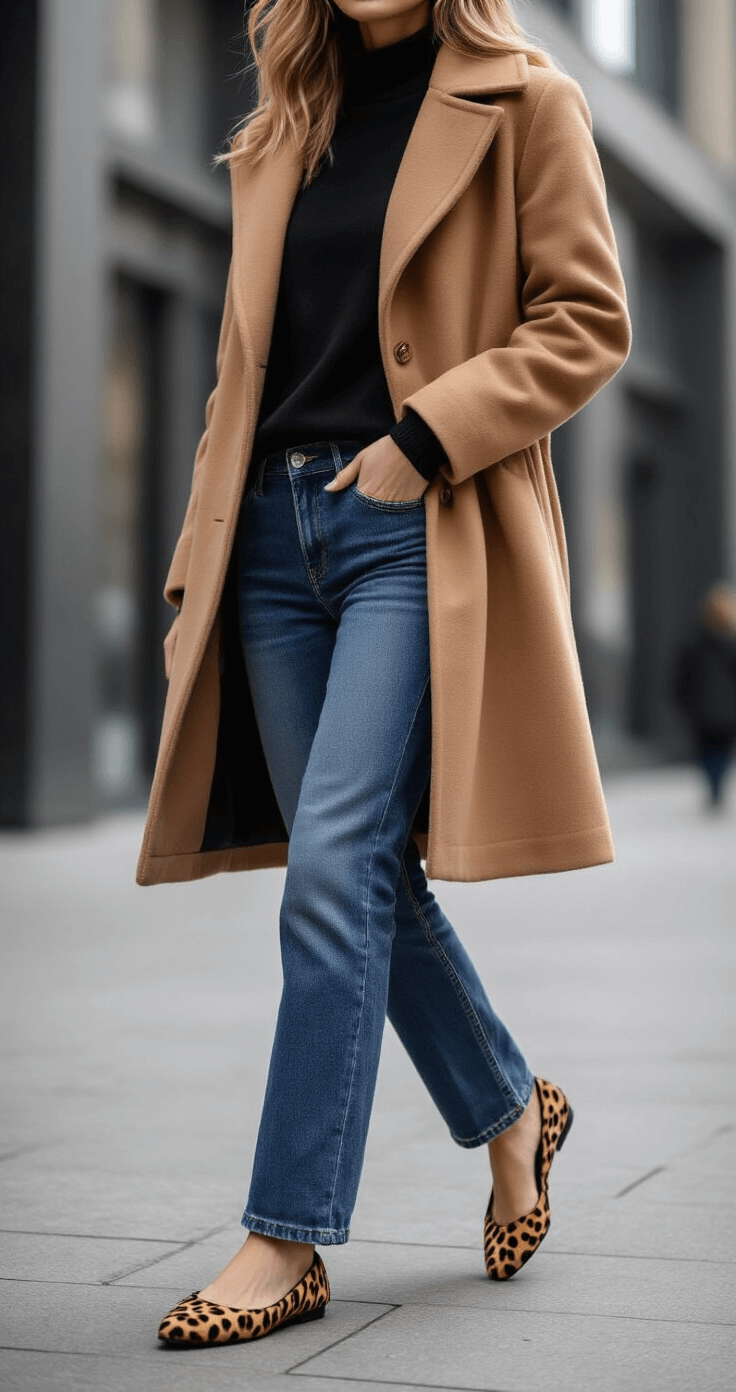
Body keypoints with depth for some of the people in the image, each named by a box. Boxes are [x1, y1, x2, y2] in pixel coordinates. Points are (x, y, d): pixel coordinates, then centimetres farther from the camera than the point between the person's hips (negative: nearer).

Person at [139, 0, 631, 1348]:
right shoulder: (286, 125, 18)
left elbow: (588, 322, -3)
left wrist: (428, 437, -13)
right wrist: (200, 555, 13)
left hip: (418, 531, -6)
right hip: (279, 528, 6)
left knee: (334, 867, -13)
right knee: (368, 875, 8)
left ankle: (286, 1239, -5)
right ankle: (513, 1110, 31)